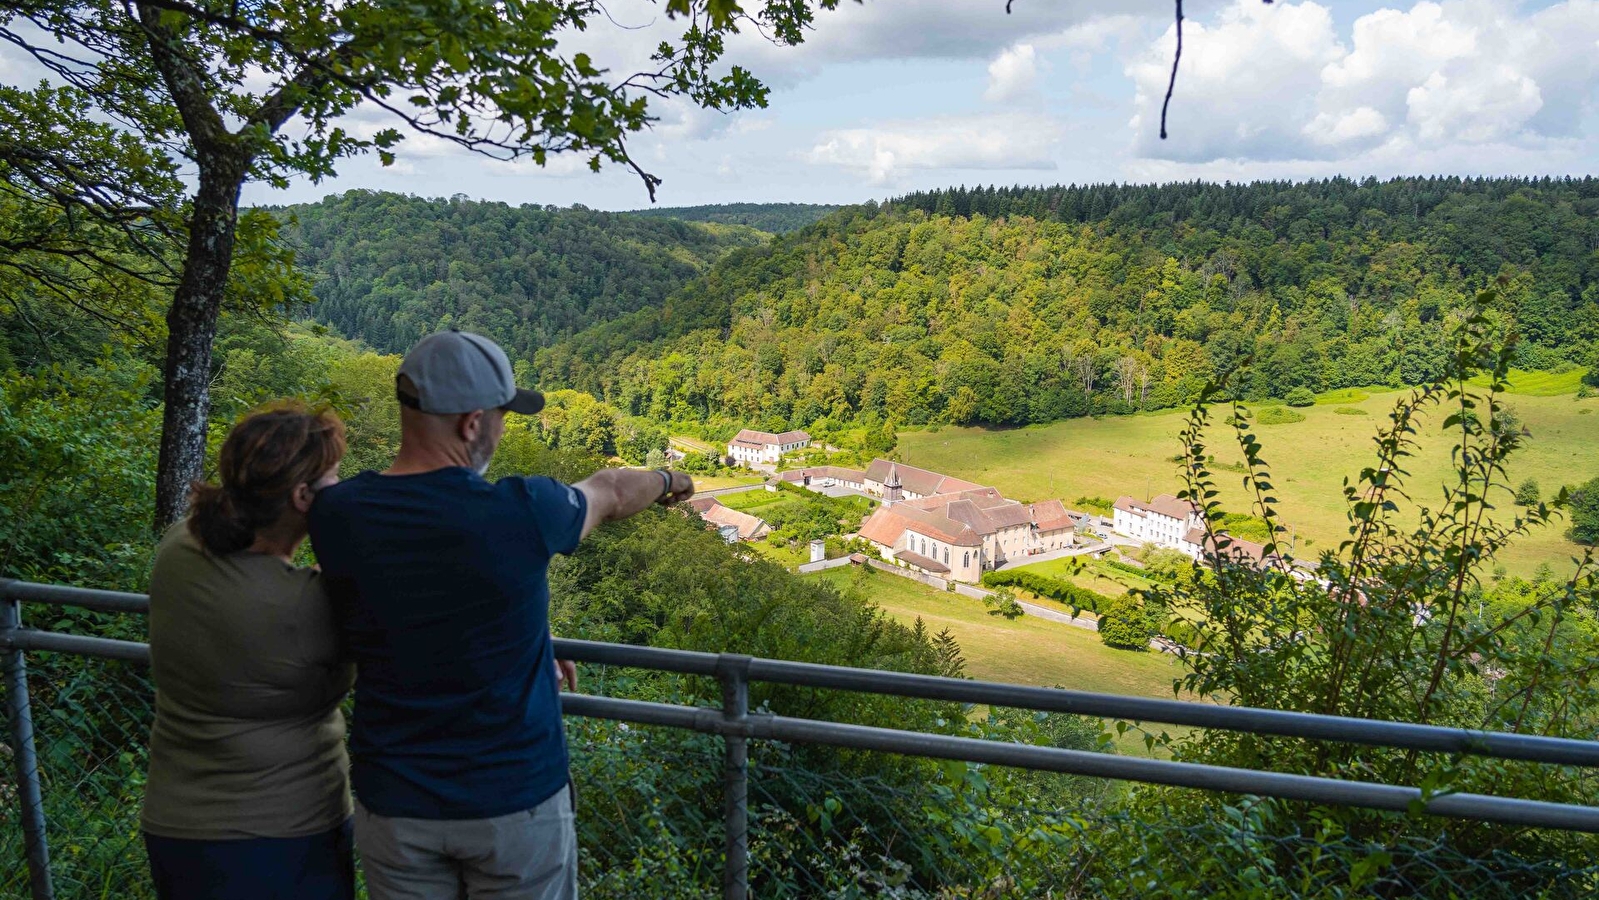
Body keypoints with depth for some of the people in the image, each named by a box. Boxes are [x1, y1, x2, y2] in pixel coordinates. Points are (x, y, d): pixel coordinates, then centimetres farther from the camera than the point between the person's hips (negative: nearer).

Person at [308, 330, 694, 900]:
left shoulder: (336, 517, -10)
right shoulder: (521, 512, -20)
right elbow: (609, 493, 3)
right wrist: (665, 481, 25)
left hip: (394, 805, 3)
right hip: (517, 800, -3)